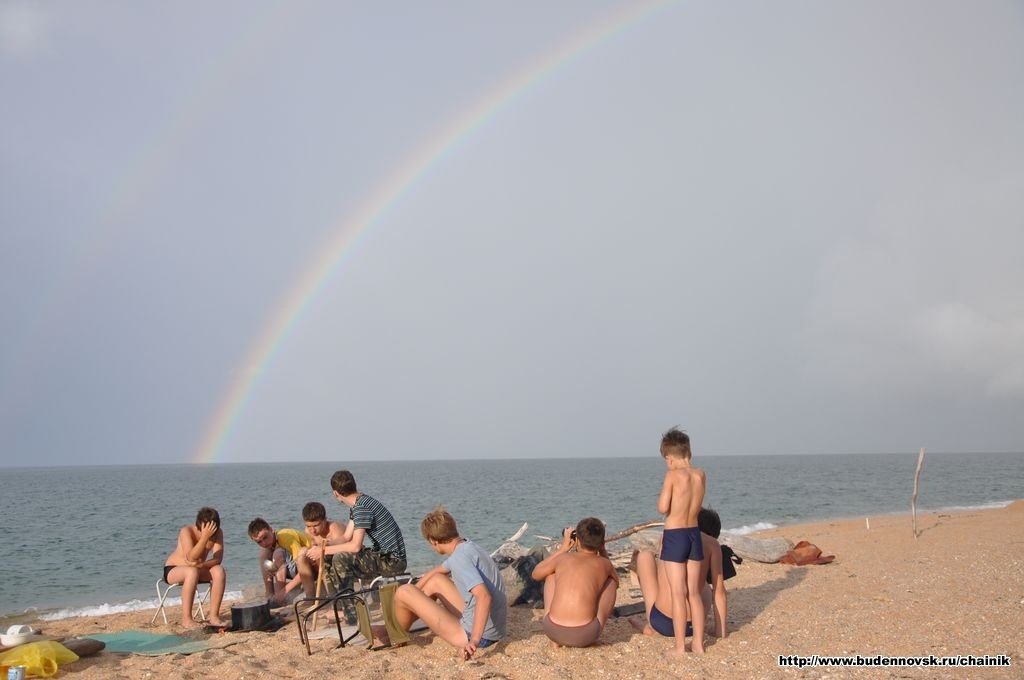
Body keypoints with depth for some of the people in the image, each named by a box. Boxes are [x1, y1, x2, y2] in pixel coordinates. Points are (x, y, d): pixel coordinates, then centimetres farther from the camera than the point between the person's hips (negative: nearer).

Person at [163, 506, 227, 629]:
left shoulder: (218, 533, -12)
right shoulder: (186, 531, -26)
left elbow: (218, 559, -20)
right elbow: (191, 558, -38)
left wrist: (202, 565, -39)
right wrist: (205, 537, -46)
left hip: (198, 569, 4)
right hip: (173, 570, -4)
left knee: (219, 571, -26)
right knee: (192, 571, -38)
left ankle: (214, 616, -21)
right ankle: (186, 619, -31)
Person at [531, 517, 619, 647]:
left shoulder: (563, 558, 11)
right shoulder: (604, 563, 9)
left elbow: (536, 574, 31)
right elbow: (616, 583, 34)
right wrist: (603, 552, 32)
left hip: (553, 631, 1)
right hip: (585, 636, -1)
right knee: (611, 580, 22)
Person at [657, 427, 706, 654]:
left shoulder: (672, 475, -14)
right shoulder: (701, 475, 2)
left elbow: (663, 508, -15)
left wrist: (661, 495, 2)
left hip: (674, 536, -5)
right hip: (694, 534, 5)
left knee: (678, 594, 1)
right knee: (694, 593, 13)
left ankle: (680, 645, 5)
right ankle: (698, 643, 17)